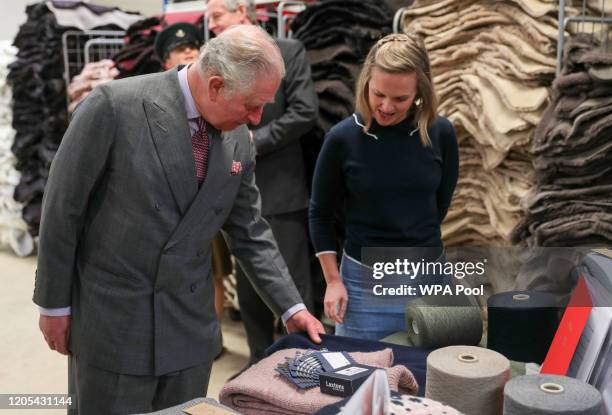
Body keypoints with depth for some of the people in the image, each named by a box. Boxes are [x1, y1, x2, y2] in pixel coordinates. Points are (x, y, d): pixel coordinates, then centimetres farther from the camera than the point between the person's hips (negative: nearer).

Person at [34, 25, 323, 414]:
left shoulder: (238, 138, -1)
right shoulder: (114, 105, -17)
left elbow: (250, 232, 8)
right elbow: (62, 207, -10)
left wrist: (291, 307, 4)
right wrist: (54, 303, -5)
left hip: (191, 324, 5)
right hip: (111, 320, -4)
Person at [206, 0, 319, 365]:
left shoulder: (288, 51, -2)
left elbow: (305, 112, -11)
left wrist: (254, 142, -13)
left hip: (279, 189, -5)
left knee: (293, 286, 0)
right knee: (248, 288, 14)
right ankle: (261, 363, 28)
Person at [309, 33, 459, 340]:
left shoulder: (440, 133, -8)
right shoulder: (342, 138, -13)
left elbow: (441, 202, 8)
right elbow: (320, 214, -2)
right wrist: (333, 281, -3)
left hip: (429, 275, 2)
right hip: (365, 281, -2)